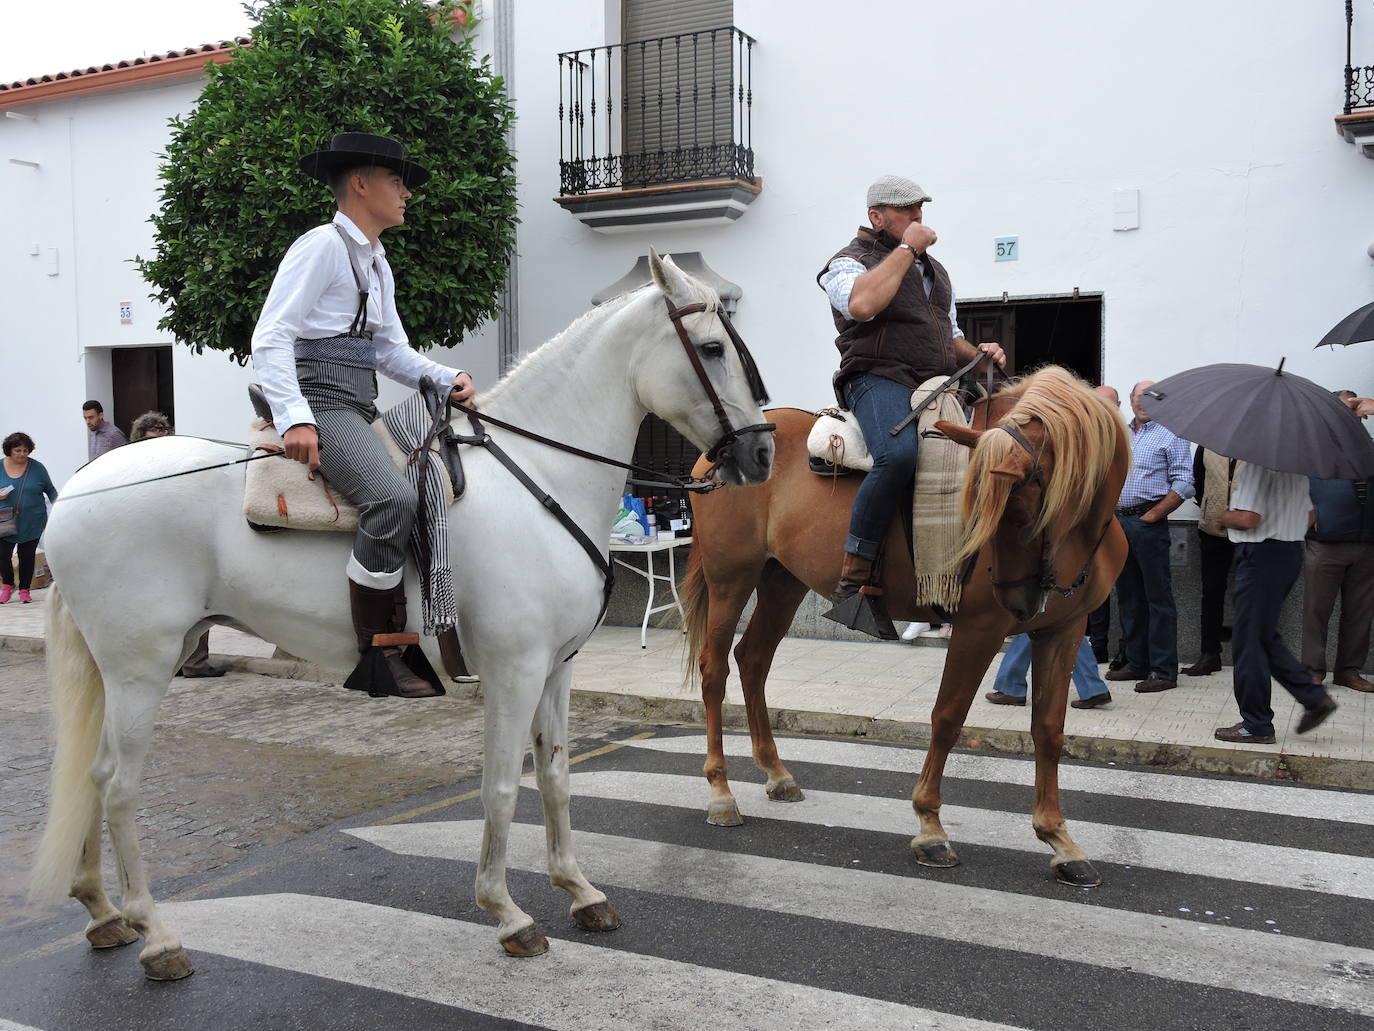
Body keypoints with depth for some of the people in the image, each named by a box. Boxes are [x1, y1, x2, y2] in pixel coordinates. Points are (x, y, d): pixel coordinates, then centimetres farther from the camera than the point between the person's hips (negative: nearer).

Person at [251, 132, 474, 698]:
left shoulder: (377, 264, 22)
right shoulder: (322, 246, -6)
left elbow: (391, 351, 22)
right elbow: (270, 338, -13)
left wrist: (448, 378, 3)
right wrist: (295, 419, -25)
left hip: (361, 408, 10)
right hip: (321, 401, -10)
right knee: (392, 498, -30)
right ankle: (380, 652, -24)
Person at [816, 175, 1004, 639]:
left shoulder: (934, 269, 29)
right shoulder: (850, 261, 6)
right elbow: (862, 303, -19)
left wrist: (978, 353, 12)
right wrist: (907, 248, -9)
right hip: (880, 379, -8)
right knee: (899, 454, -37)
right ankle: (855, 581, -33)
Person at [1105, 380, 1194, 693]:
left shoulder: (1170, 435, -2)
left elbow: (1184, 484, -9)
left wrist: (1153, 515, -14)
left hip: (1148, 522, -7)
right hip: (1119, 521, 7)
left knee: (1158, 597, -5)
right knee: (1128, 595, 12)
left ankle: (1163, 670, -2)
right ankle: (1136, 663, 21)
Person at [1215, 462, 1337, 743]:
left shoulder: (1258, 462, -18)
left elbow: (1247, 519, -22)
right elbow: (1309, 517, 19)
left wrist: (1224, 517, -3)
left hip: (1262, 555, -9)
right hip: (1292, 552, 9)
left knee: (1248, 641, 0)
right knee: (1265, 637, 20)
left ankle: (1256, 726, 6)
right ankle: (1315, 697, 15)